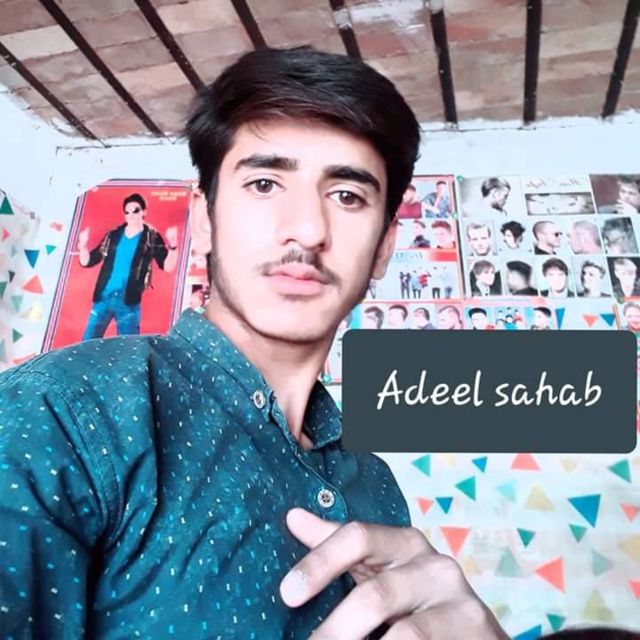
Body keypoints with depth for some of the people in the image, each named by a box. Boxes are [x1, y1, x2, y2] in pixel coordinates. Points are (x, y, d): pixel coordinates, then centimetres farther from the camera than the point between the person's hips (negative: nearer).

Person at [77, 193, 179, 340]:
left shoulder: (152, 238, 3)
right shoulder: (113, 235, 11)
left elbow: (167, 266, -9)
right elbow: (87, 261, 13)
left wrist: (173, 245, -26)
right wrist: (83, 245, -6)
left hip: (128, 302, -3)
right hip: (103, 298, 4)